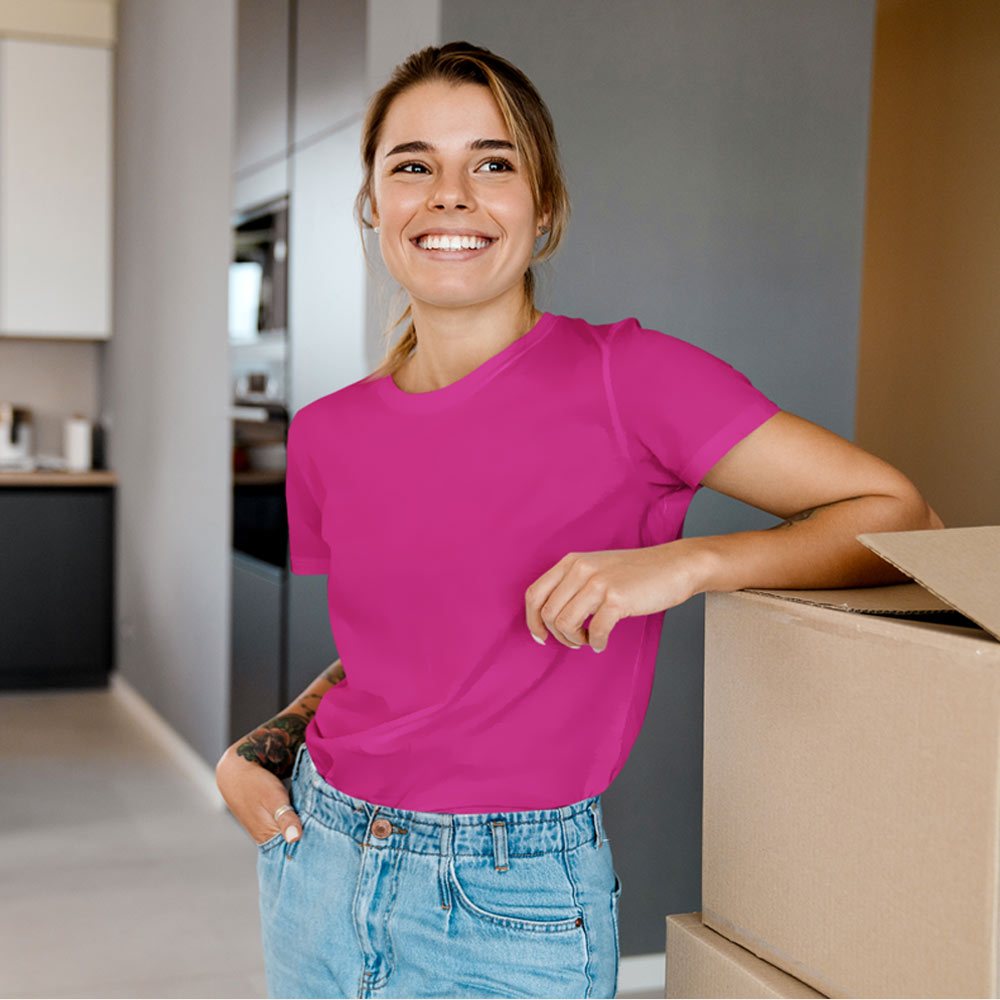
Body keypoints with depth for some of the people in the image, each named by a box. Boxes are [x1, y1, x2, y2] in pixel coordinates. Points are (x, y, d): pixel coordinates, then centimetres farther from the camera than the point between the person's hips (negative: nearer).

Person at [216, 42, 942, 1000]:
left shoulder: (626, 380, -13)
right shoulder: (327, 435, 1)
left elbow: (901, 516, -12)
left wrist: (683, 563, -24)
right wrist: (260, 748, 0)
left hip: (508, 912, -4)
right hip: (316, 867, 5)